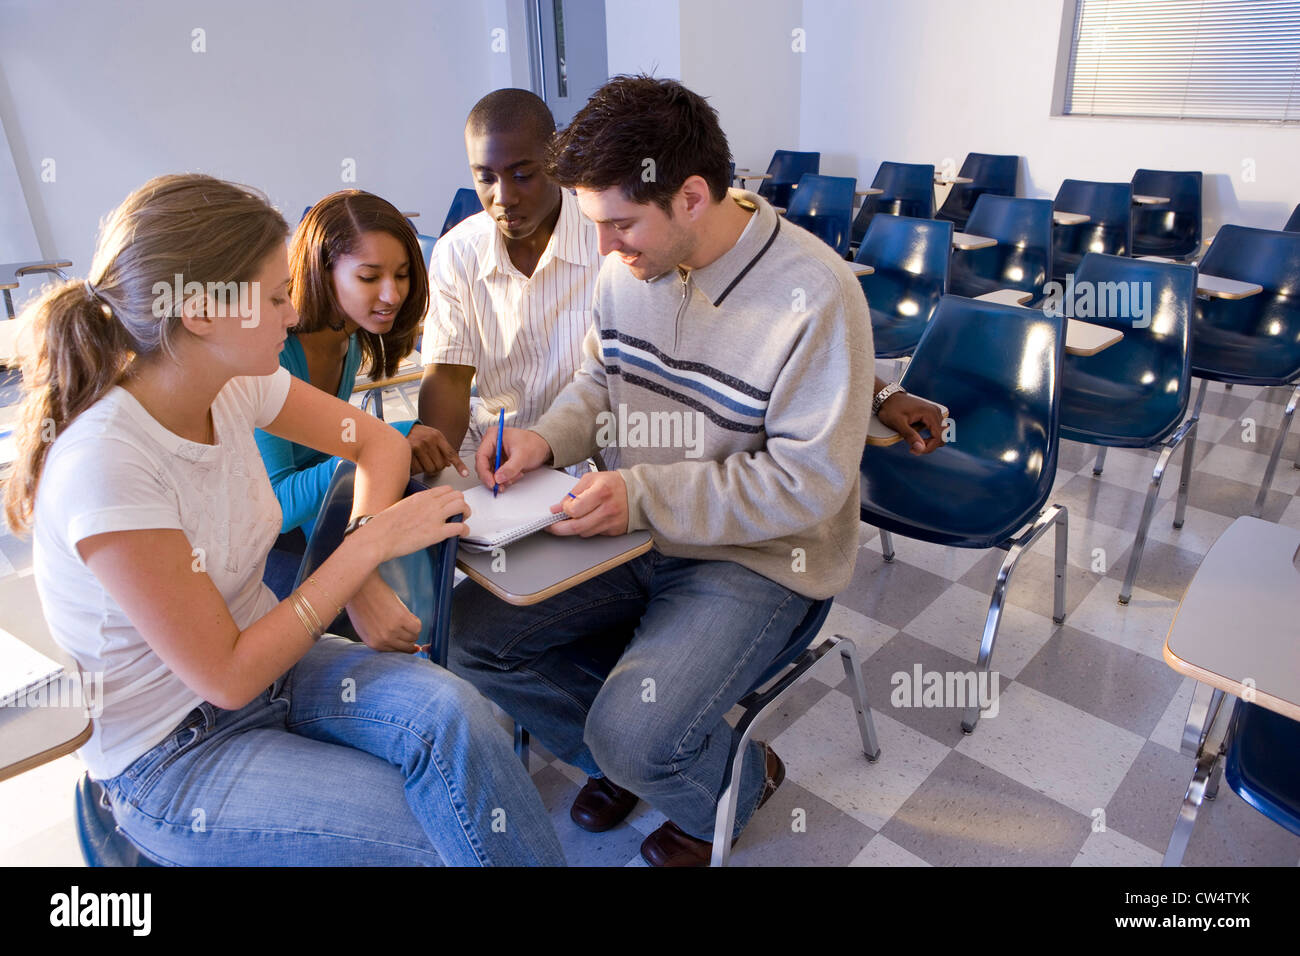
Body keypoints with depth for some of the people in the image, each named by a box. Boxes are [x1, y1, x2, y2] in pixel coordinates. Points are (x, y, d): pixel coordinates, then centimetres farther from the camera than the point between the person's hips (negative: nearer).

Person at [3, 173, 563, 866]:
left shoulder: (237, 385, -8)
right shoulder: (105, 466, -28)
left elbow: (380, 444, 5)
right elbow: (227, 676, -24)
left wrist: (359, 575, -11)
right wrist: (372, 543, -22)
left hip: (265, 657, 5)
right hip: (169, 754, -5)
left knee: (449, 711, -23)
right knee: (430, 840, -20)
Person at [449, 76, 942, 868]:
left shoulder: (815, 296, -23)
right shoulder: (631, 264, -3)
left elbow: (809, 482, -22)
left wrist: (644, 493, -26)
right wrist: (549, 438, -7)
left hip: (757, 557, -6)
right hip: (640, 532, 7)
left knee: (635, 736, -22)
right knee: (469, 630, -1)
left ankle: (739, 781, 17)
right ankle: (627, 760, 21)